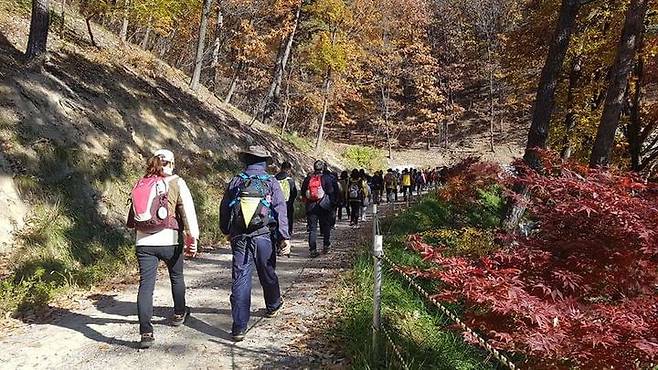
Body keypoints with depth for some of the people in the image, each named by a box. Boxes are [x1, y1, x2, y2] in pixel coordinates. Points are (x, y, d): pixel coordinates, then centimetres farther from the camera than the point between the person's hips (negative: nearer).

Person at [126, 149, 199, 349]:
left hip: (143, 242, 3)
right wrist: (192, 238, -8)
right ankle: (179, 314, 39)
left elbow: (133, 216, 17)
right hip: (169, 241, -2)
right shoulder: (176, 183, -2)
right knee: (177, 277, 21)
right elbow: (188, 211, -9)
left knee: (146, 284, 0)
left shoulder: (140, 184, 11)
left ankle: (146, 332, -7)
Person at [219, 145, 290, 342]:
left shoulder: (235, 182, 5)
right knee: (268, 274, 20)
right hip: (264, 237, 0)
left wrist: (227, 232, 26)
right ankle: (273, 306, 45)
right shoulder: (271, 182, 0)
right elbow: (281, 211, -8)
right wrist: (285, 238, -8)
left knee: (240, 279, -1)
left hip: (239, 238, 1)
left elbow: (224, 210, 11)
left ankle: (239, 327, -5)